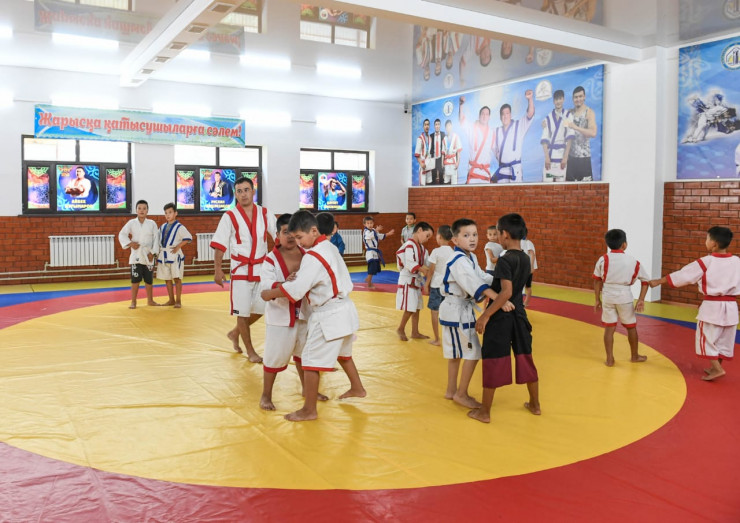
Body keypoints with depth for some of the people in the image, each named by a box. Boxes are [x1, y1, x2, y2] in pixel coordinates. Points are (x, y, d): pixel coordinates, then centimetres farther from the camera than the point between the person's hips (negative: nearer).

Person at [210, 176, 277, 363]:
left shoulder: (264, 214, 2)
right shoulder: (230, 217, -7)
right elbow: (219, 245, -7)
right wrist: (217, 269, -13)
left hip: (261, 269, 4)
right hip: (241, 270, -3)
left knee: (260, 309, 12)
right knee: (242, 312, 3)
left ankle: (235, 333, 37)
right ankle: (250, 351, 19)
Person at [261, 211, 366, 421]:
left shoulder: (314, 257, -22)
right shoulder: (329, 247, 8)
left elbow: (296, 289, -26)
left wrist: (270, 293, -13)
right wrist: (298, 276, -3)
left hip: (329, 316, -10)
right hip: (342, 310, 10)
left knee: (311, 360, -1)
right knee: (342, 353, 29)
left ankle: (309, 410, 9)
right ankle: (357, 388, 47)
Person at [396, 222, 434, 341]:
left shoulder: (421, 248, 12)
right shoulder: (410, 245, -18)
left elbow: (425, 263, 11)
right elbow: (409, 263, -28)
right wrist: (421, 269, -37)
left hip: (416, 280, 9)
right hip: (407, 280, -9)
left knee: (417, 308, 14)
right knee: (409, 309, -7)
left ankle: (415, 332, 24)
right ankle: (400, 329, 13)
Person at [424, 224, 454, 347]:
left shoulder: (436, 252, -12)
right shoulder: (453, 252, 1)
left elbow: (431, 270, -9)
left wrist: (426, 284, 0)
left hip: (436, 285, -4)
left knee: (435, 311, 6)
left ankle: (437, 339, 10)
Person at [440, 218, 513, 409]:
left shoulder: (471, 257, 8)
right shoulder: (459, 260, -23)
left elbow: (482, 276, 14)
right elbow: (475, 283, -36)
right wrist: (498, 298, -45)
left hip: (461, 309, 10)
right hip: (456, 310, -10)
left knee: (456, 352, 19)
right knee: (473, 353, -5)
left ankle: (451, 390, 32)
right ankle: (461, 394, 8)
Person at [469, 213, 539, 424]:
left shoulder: (504, 260, -19)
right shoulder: (525, 258, 5)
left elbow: (506, 292, -26)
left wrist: (485, 316, -23)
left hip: (500, 317, -7)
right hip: (519, 315, 7)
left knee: (492, 362, 3)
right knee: (525, 359, 18)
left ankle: (484, 412, 13)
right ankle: (534, 404, 32)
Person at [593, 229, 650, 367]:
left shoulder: (603, 260, -4)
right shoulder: (633, 261, -2)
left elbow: (597, 281, 2)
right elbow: (645, 281, 3)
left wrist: (597, 300, 10)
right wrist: (641, 300, 2)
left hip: (608, 296, 0)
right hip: (624, 296, 0)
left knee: (609, 328, 9)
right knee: (631, 327, 18)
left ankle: (610, 359, 13)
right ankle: (635, 356, 34)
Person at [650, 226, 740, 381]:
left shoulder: (706, 262, -12)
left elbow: (683, 275, -7)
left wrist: (658, 281, 1)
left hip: (712, 306, -5)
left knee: (707, 338, 7)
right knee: (724, 339, 16)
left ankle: (717, 368, 1)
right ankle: (715, 367, 28)